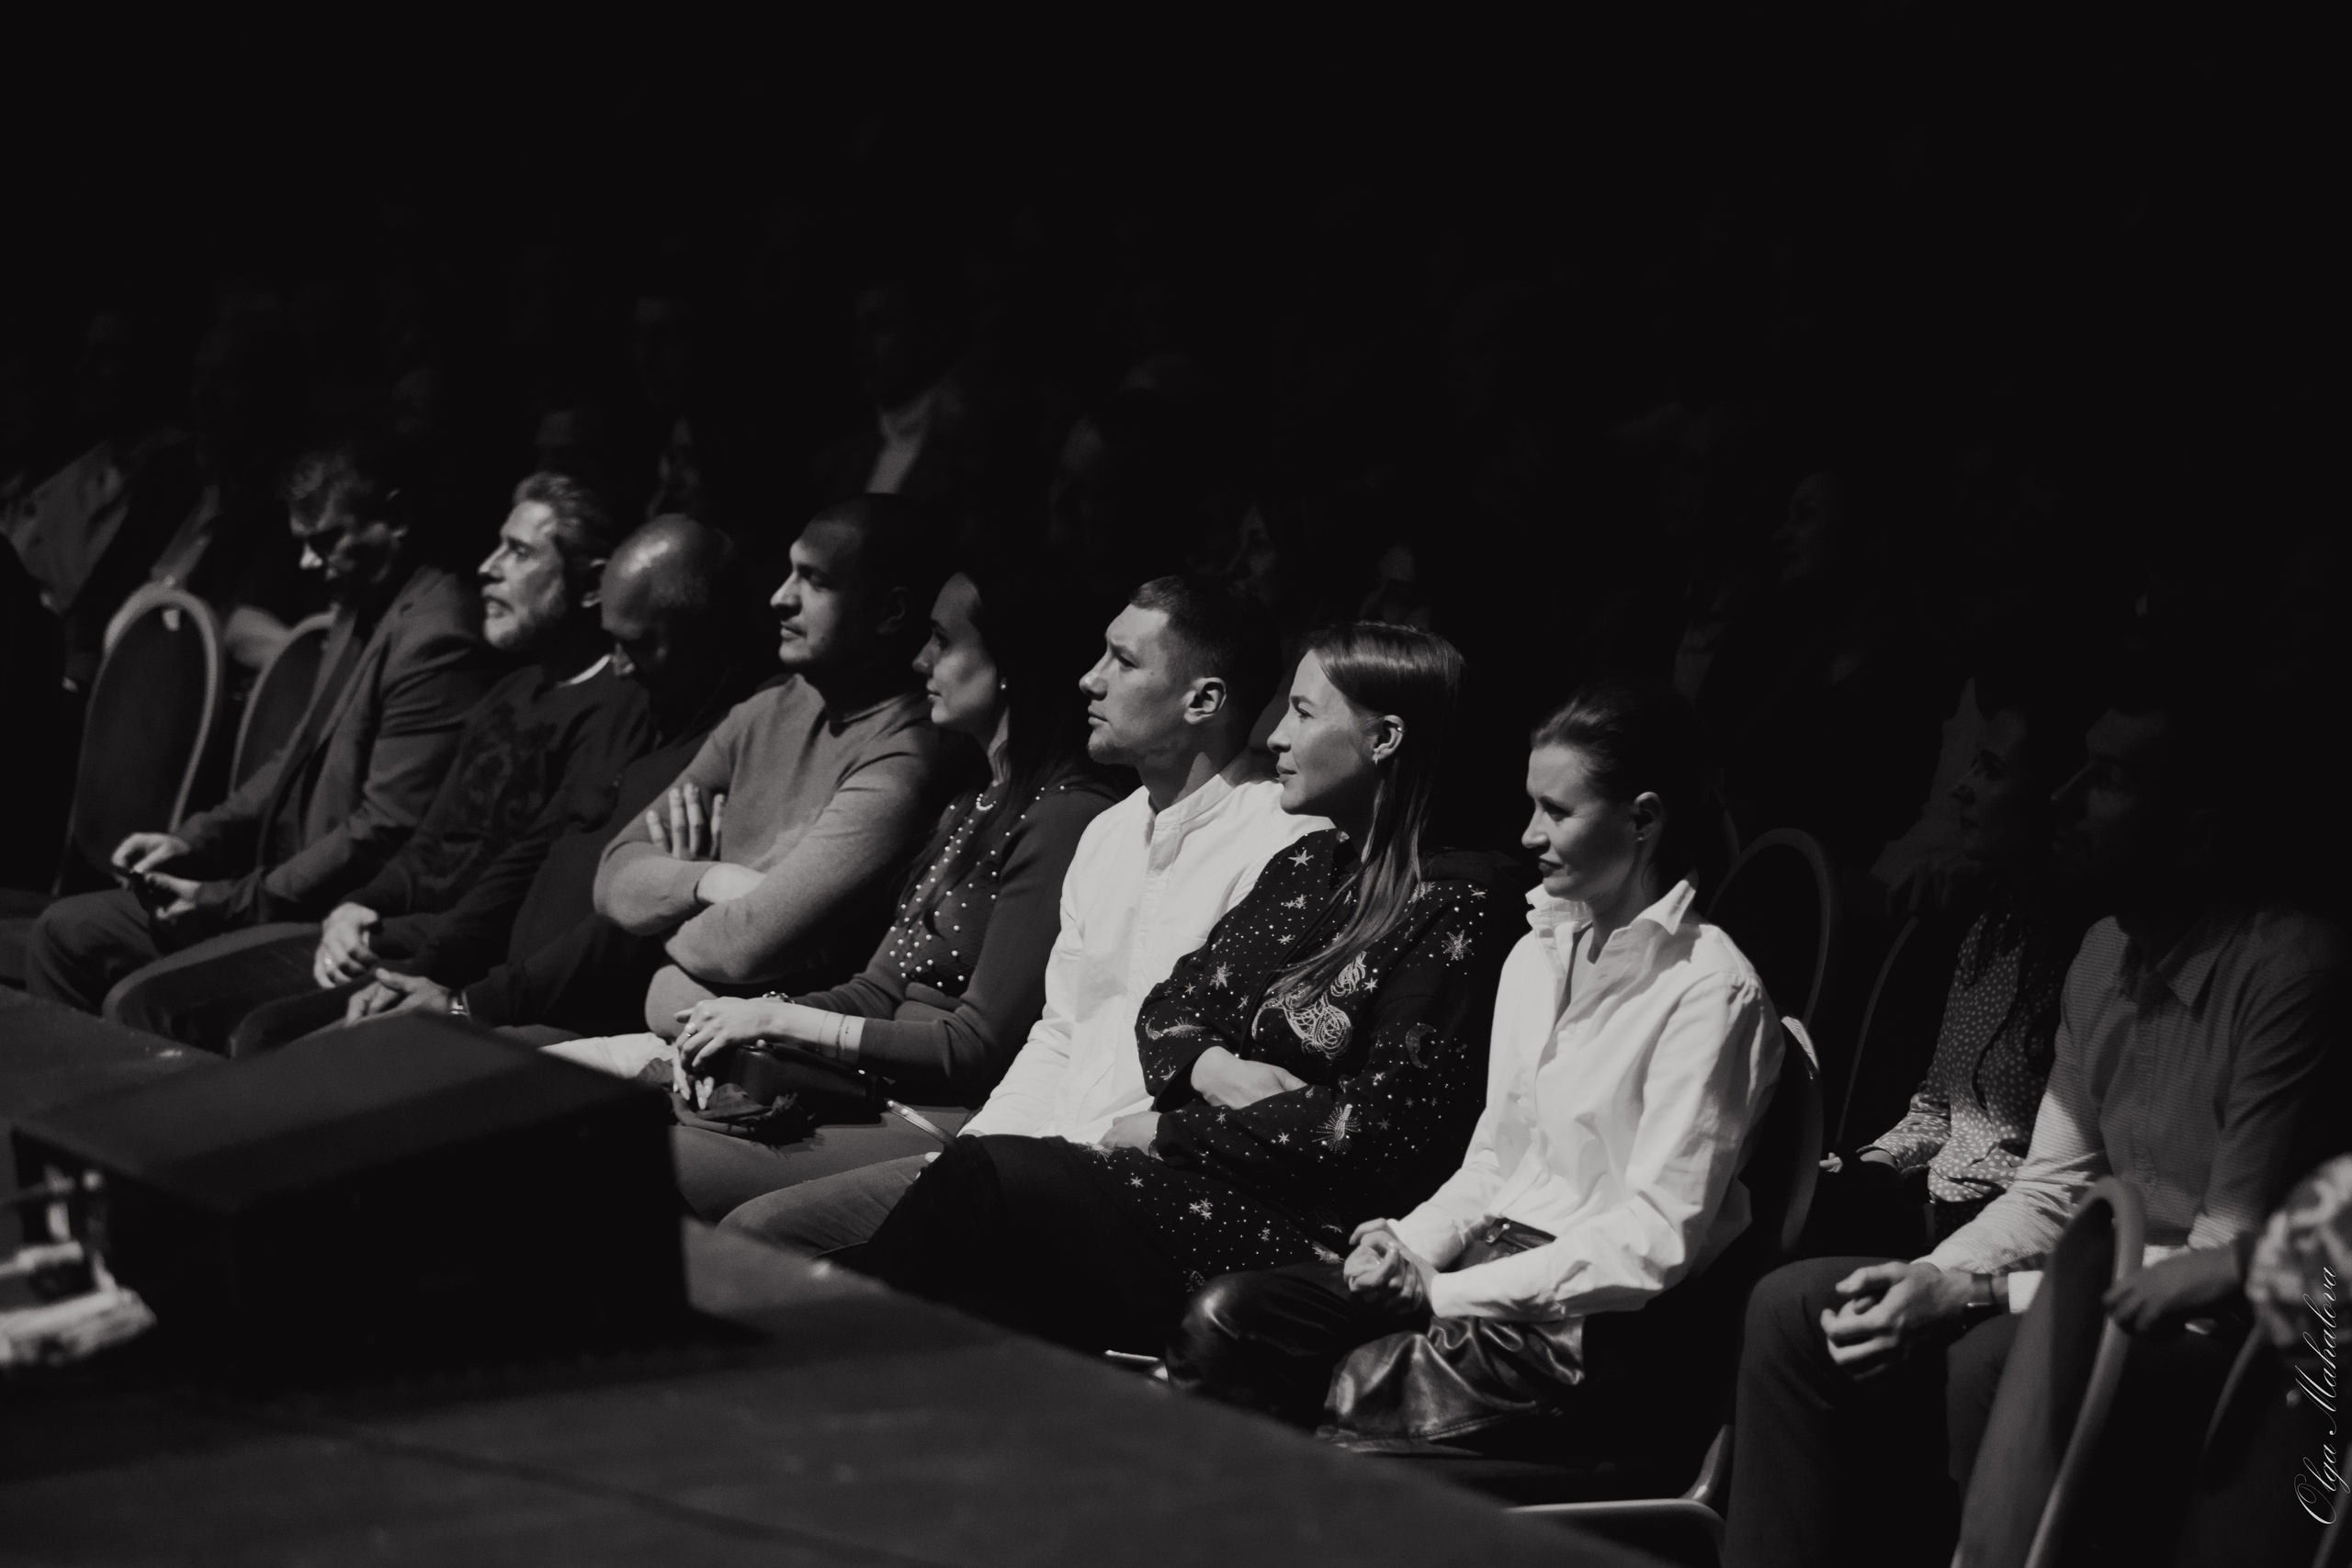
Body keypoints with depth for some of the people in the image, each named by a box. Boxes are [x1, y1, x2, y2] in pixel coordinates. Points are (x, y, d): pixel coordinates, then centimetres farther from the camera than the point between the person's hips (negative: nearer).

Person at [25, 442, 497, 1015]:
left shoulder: (432, 637, -20)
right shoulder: (363, 611, 11)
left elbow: (386, 833, -23)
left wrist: (231, 904, -17)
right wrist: (196, 838, 6)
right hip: (288, 882, 10)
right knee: (68, 930, 7)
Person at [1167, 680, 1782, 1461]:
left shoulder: (1709, 990, -12)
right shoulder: (1536, 957, 13)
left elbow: (1658, 1236, -17)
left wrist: (1447, 1293, -17)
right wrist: (1412, 1243, -4)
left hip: (1606, 1322, -8)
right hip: (1498, 1261, 8)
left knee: (1364, 1390, -30)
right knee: (1224, 1321, -12)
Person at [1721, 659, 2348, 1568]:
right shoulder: (2106, 954, 7)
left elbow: (2232, 1264, -20)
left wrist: (1969, 1294, -22)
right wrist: (1926, 1281, -8)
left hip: (2229, 1341, -8)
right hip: (2107, 1298, 9)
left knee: (1997, 1359, -35)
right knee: (1795, 1309, -3)